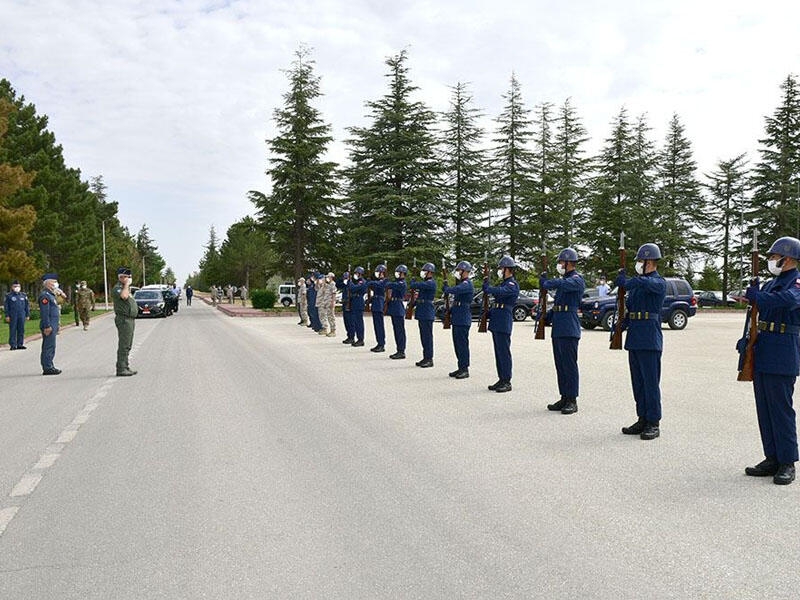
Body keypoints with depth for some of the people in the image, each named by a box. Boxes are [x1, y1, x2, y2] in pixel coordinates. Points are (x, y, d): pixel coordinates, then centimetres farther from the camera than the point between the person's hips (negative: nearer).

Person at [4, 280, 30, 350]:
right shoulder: (9, 295, 2)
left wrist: (27, 315, 9)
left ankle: (20, 344, 10)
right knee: (13, 330, -1)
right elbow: (6, 306, 2)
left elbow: (27, 305, 13)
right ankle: (13, 345, 3)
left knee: (21, 330, 4)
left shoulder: (24, 295, 11)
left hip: (22, 316, 3)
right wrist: (7, 316, -4)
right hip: (12, 316, -3)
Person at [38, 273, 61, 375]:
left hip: (53, 325, 11)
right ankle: (47, 368, -5)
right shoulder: (45, 295, -14)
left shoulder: (51, 294, 19)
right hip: (49, 326, -11)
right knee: (49, 347, -8)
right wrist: (47, 326, -23)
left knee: (50, 347, 14)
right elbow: (44, 312, -20)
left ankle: (49, 367, 20)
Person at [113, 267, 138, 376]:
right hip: (124, 319, -10)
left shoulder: (126, 288, 20)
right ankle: (121, 369, -9)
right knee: (123, 345, -10)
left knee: (127, 346, 12)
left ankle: (125, 367, 18)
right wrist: (126, 285, -19)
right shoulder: (117, 288, -11)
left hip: (130, 319, 10)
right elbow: (124, 296, -33)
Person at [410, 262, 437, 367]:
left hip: (427, 314, -10)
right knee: (423, 337, 12)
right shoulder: (425, 282, 18)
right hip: (422, 313, 10)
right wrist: (413, 305, 17)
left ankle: (429, 359, -2)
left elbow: (418, 285, -25)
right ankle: (425, 358, 18)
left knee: (427, 336, -6)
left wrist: (412, 285, -3)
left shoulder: (431, 283, -13)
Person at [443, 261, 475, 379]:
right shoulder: (462, 283, 18)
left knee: (462, 344, -6)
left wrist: (445, 289, -13)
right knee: (457, 344, 13)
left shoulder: (467, 284, -13)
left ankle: (465, 369, 0)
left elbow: (455, 290, -32)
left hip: (463, 319, -10)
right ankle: (461, 368, 20)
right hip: (456, 318, 10)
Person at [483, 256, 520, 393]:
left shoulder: (513, 285, -11)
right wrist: (489, 313, 11)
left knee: (504, 353, -6)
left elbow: (499, 292, -29)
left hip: (504, 324, -10)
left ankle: (507, 382, -1)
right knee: (498, 352, 12)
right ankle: (501, 380, 19)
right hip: (496, 322, 10)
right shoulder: (504, 284, 19)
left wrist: (486, 286, -15)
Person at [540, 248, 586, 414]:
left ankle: (572, 401, 0)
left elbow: (561, 284, -30)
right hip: (558, 328, 9)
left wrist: (545, 282, -13)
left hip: (569, 329, -9)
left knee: (569, 365, -5)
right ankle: (564, 398, 18)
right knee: (560, 365, 11)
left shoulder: (577, 279, -9)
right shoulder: (564, 279, 19)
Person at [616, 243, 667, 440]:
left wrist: (623, 281, -16)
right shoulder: (636, 284, 17)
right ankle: (642, 420, 20)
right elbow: (628, 308, 20)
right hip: (634, 340, 8)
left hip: (650, 341, -8)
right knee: (638, 383, 12)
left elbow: (643, 282, -31)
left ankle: (653, 424, 3)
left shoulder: (659, 283, -8)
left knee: (650, 383, -3)